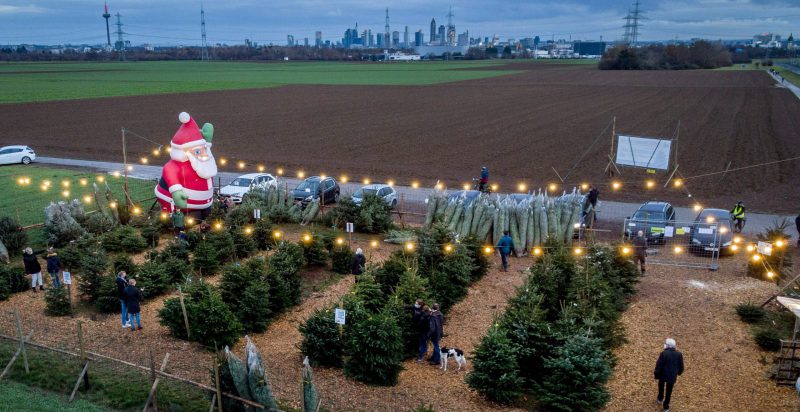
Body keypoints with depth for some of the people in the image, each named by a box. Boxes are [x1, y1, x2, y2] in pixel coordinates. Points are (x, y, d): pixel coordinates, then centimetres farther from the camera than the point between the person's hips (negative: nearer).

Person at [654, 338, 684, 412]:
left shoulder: (663, 353, -21)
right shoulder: (679, 354, -11)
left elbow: (659, 365, -17)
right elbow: (681, 367, 0)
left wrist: (656, 374, -3)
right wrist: (679, 372, 21)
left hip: (663, 375, -2)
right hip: (672, 376, 2)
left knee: (661, 387, 28)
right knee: (669, 392, 17)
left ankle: (660, 399, 48)